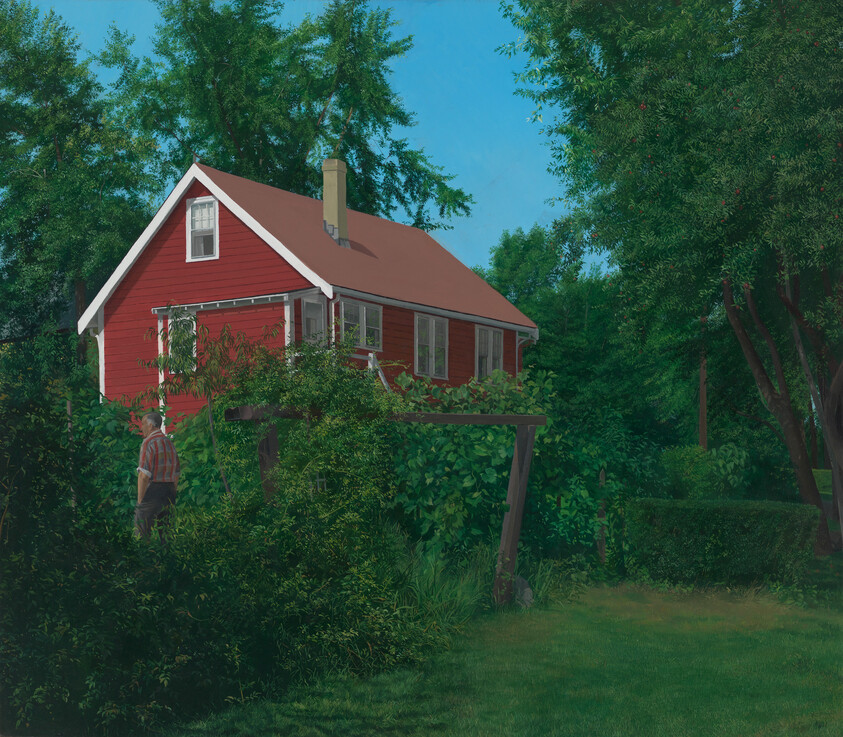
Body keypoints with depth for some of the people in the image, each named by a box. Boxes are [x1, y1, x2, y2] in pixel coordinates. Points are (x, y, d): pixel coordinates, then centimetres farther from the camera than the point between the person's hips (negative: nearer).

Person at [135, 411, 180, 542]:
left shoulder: (148, 443, -9)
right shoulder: (169, 443, 15)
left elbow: (144, 475, -16)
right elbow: (176, 474, 18)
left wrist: (140, 501, -11)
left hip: (152, 492, -7)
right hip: (169, 491, 7)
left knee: (141, 536, -4)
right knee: (166, 535, 10)